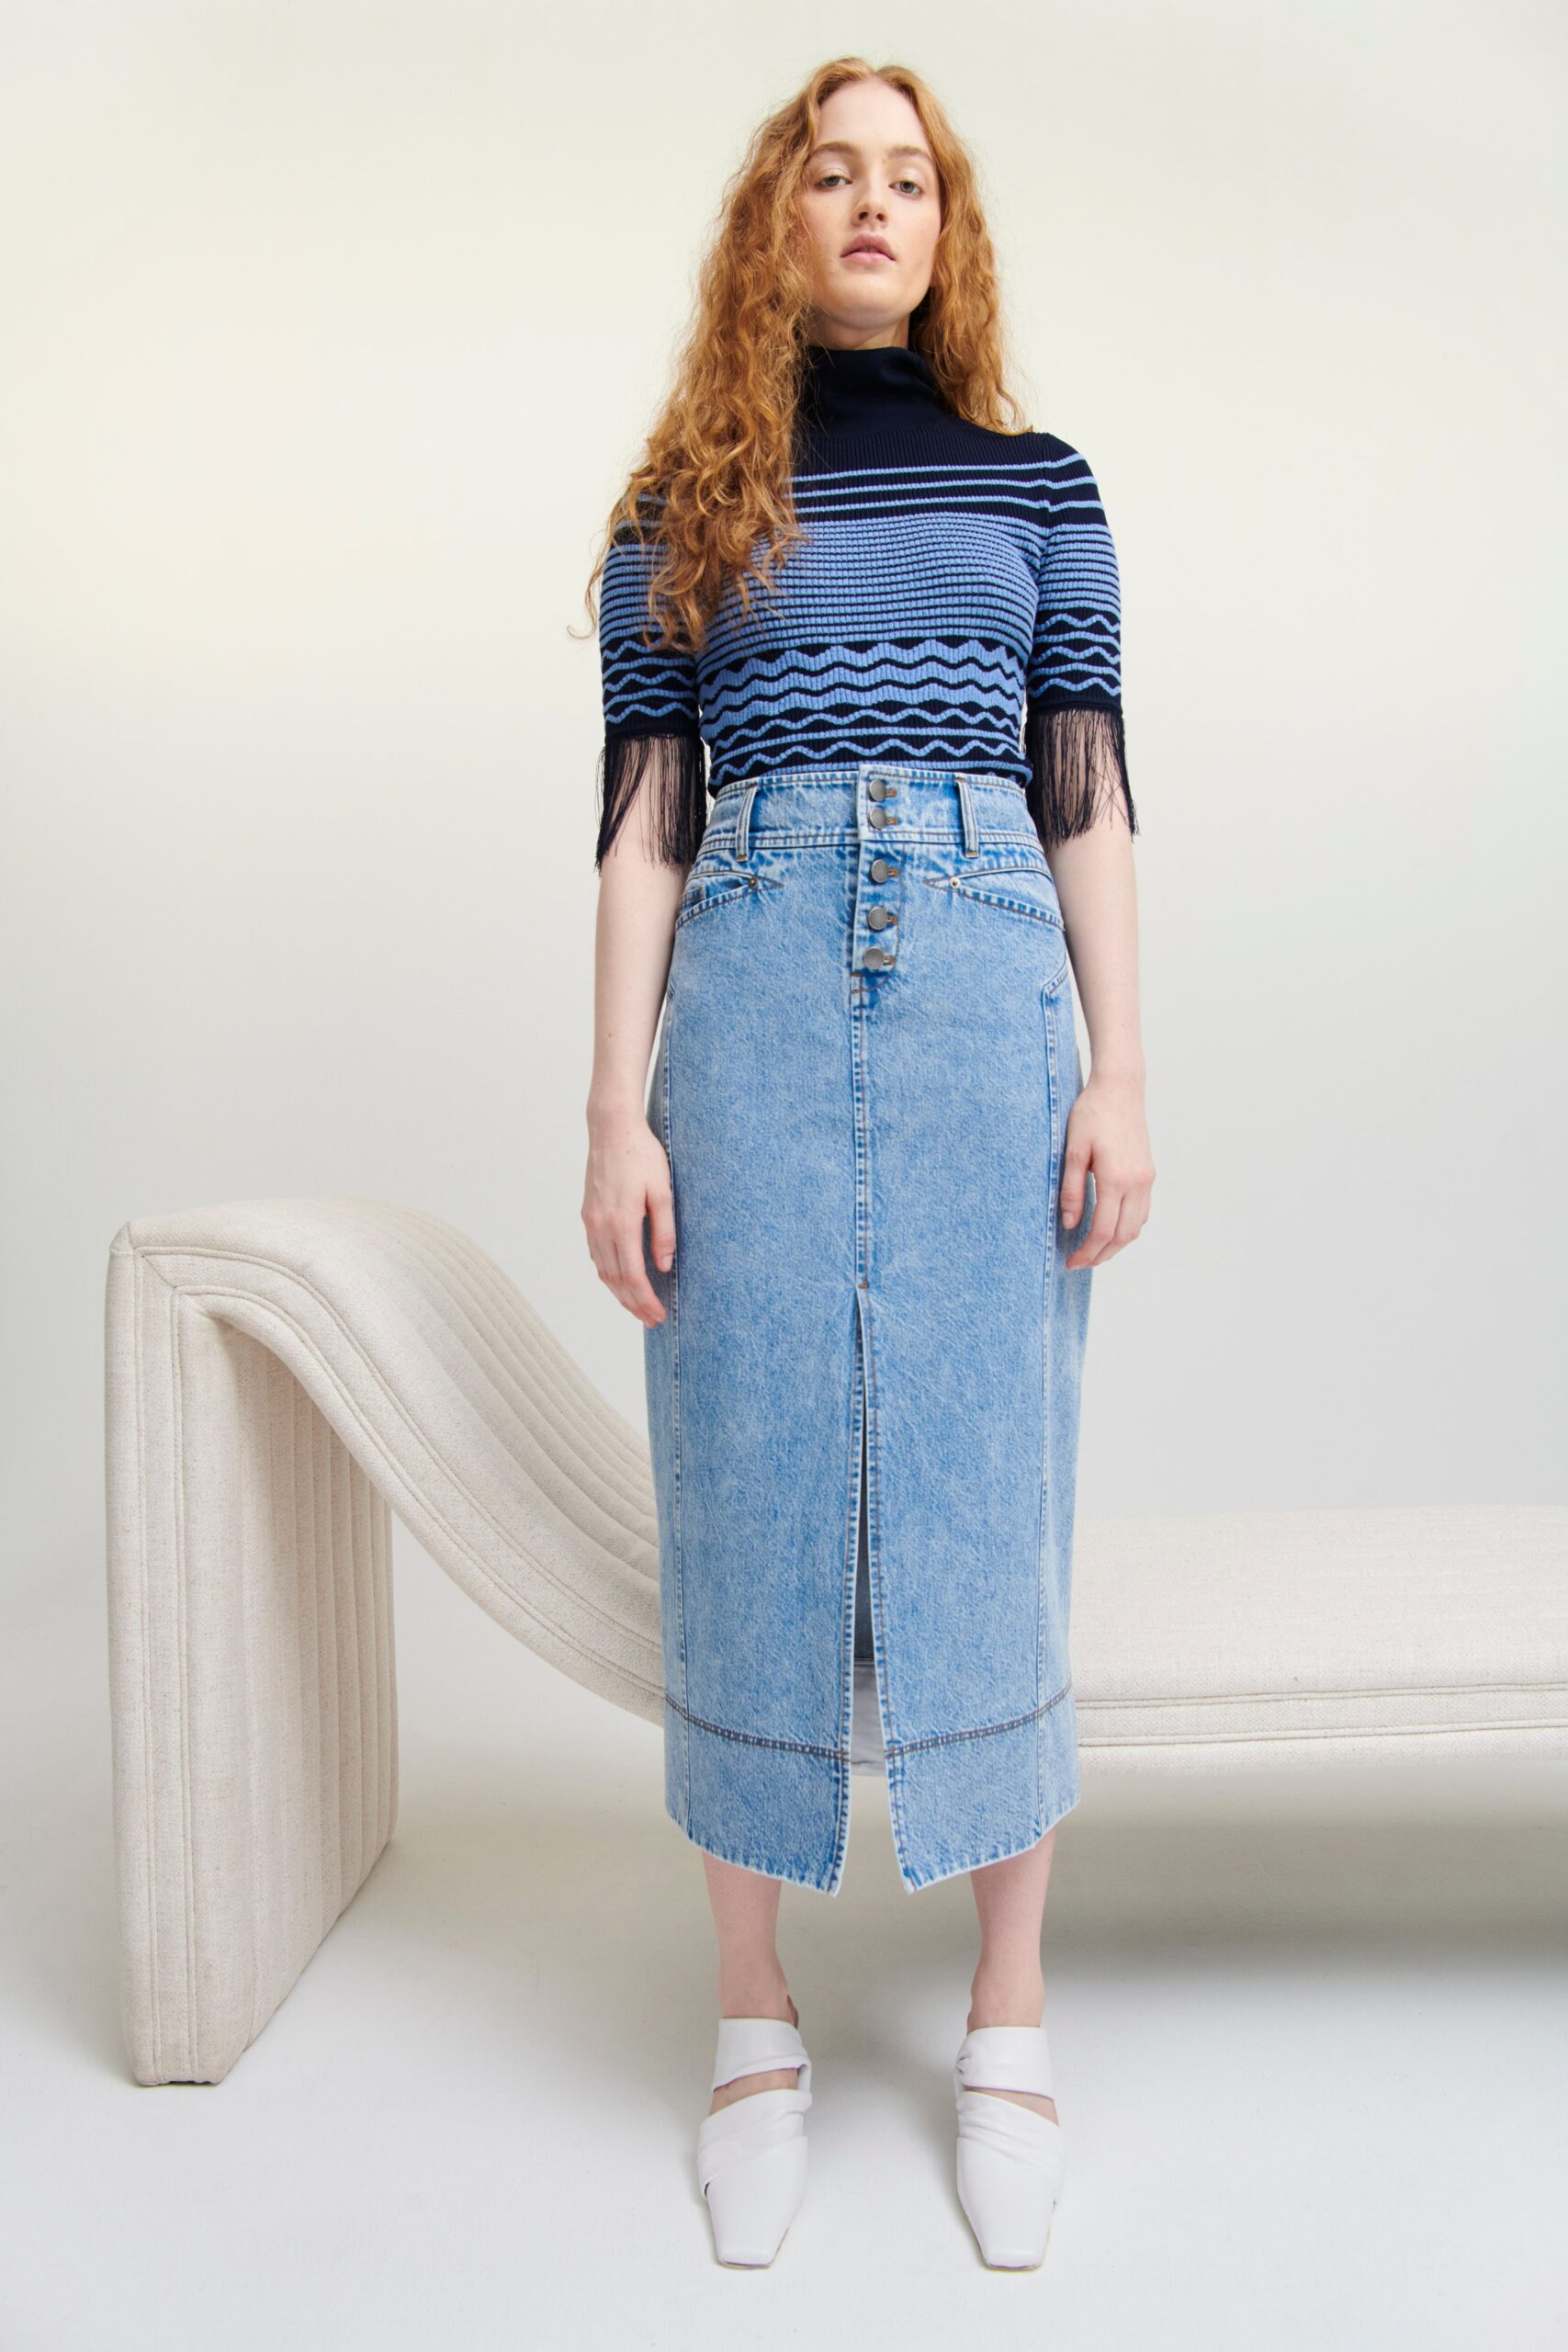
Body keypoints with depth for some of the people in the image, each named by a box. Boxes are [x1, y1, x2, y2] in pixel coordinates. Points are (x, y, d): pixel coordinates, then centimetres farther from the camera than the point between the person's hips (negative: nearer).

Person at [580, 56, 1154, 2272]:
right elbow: (643, 826, 7)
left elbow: (1091, 798, 10)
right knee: (749, 1485, 0)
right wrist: (621, 1112, -2)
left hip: (987, 983, 0)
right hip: (752, 988, 0)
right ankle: (756, 2025, 17)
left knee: (987, 1483, 0)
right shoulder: (679, 512, 14)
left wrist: (1123, 1071, 0)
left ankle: (1009, 2024, 15)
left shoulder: (1038, 483, 16)